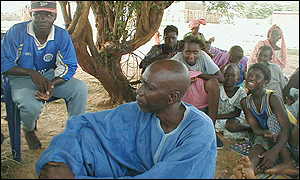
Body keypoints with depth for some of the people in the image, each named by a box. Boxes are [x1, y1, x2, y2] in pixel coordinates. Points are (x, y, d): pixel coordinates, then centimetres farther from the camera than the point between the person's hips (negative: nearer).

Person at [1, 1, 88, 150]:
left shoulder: (62, 35, -9)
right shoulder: (16, 32, -15)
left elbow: (69, 66, -8)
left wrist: (52, 84, -26)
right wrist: (32, 73, -26)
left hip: (50, 76, 3)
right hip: (21, 78, -3)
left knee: (80, 88, -21)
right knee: (32, 106, -33)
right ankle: (28, 131, 7)